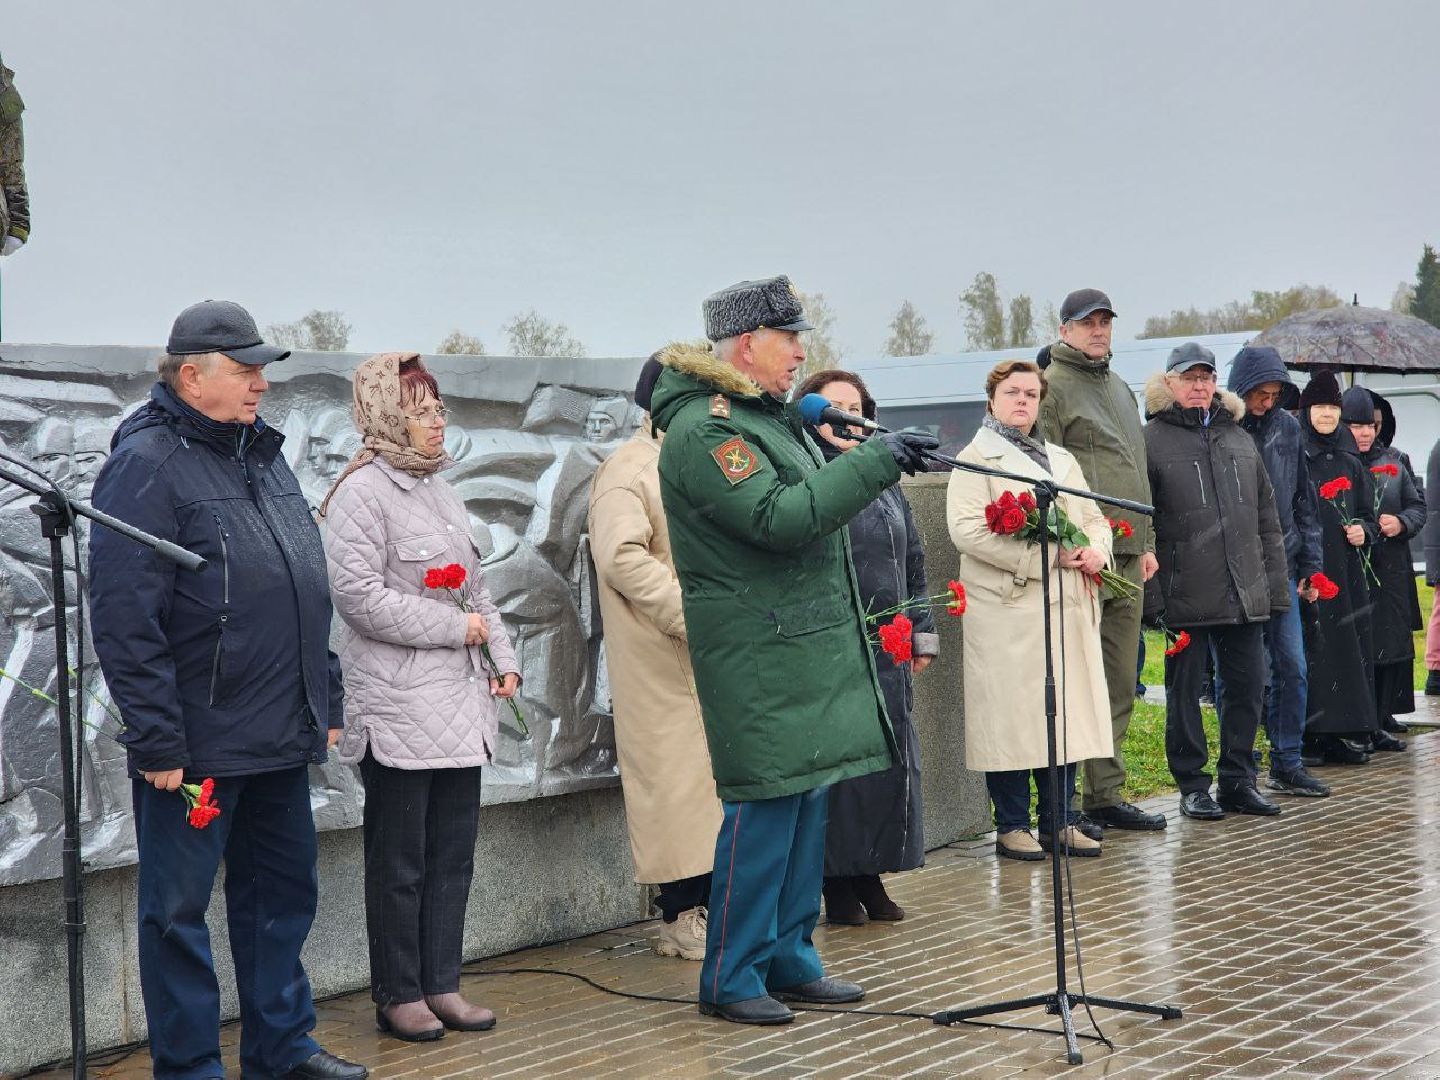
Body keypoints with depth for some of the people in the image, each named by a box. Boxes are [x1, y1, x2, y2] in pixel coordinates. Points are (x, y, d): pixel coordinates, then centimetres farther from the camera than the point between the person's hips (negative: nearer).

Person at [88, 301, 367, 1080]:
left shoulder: (262, 455, 14)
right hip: (196, 745, -8)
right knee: (178, 910, 5)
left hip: (281, 739, 8)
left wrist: (326, 701, 17)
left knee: (282, 894, 16)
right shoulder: (149, 462, -12)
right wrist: (156, 739, -19)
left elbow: (309, 590, 20)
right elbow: (123, 617, -17)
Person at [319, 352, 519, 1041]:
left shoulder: (439, 490, 15)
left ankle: (441, 985, 21)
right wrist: (455, 627, -13)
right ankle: (397, 994, 14)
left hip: (459, 702, 8)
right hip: (399, 709, -8)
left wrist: (503, 658, 10)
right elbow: (359, 598, -19)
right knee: (399, 862, 3)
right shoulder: (363, 492, -11)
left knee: (453, 852, 11)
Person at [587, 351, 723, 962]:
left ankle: (710, 903, 18)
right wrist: (695, 616, -22)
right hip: (663, 664, -8)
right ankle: (680, 918, 5)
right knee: (674, 777, -3)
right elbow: (623, 556, -22)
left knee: (717, 776, 9)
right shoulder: (628, 470, -9)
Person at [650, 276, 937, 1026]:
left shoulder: (768, 416, 18)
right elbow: (780, 518, -25)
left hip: (811, 645, 10)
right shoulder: (704, 430, -15)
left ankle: (789, 960, 24)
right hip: (760, 655, -10)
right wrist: (873, 462, -21)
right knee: (764, 806, -6)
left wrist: (879, 461, 11)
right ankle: (730, 979, 6)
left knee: (805, 803, 13)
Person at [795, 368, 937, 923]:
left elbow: (913, 561, 20)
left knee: (893, 757, 8)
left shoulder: (884, 480, 16)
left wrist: (922, 633, 17)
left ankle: (871, 875, 20)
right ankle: (838, 882, 9)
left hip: (889, 649, 7)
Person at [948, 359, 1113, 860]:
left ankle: (1060, 822, 17)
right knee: (1012, 716, -4)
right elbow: (967, 529, -14)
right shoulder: (976, 459, 0)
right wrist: (1048, 556, -17)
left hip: (1070, 608, 6)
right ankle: (1012, 827, 7)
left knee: (1067, 713, 7)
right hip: (1009, 610, -6)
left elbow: (1094, 517, 24)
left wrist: (1096, 550, -1)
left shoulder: (1063, 459, 23)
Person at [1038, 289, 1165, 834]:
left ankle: (1106, 795, 18)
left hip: (1127, 558, 8)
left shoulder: (1120, 389, 22)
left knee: (1119, 685, 11)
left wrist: (1146, 542, 19)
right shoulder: (1052, 385, -5)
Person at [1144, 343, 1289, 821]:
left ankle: (1237, 780, 20)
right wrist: (1149, 592, -12)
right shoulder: (1152, 439, -1)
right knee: (1185, 689, 4)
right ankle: (1192, 785, 15)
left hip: (1244, 592, 5)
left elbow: (1267, 517, 17)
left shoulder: (1239, 437, 15)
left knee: (1247, 685, 8)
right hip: (1185, 593, -5)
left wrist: (1275, 584, 11)